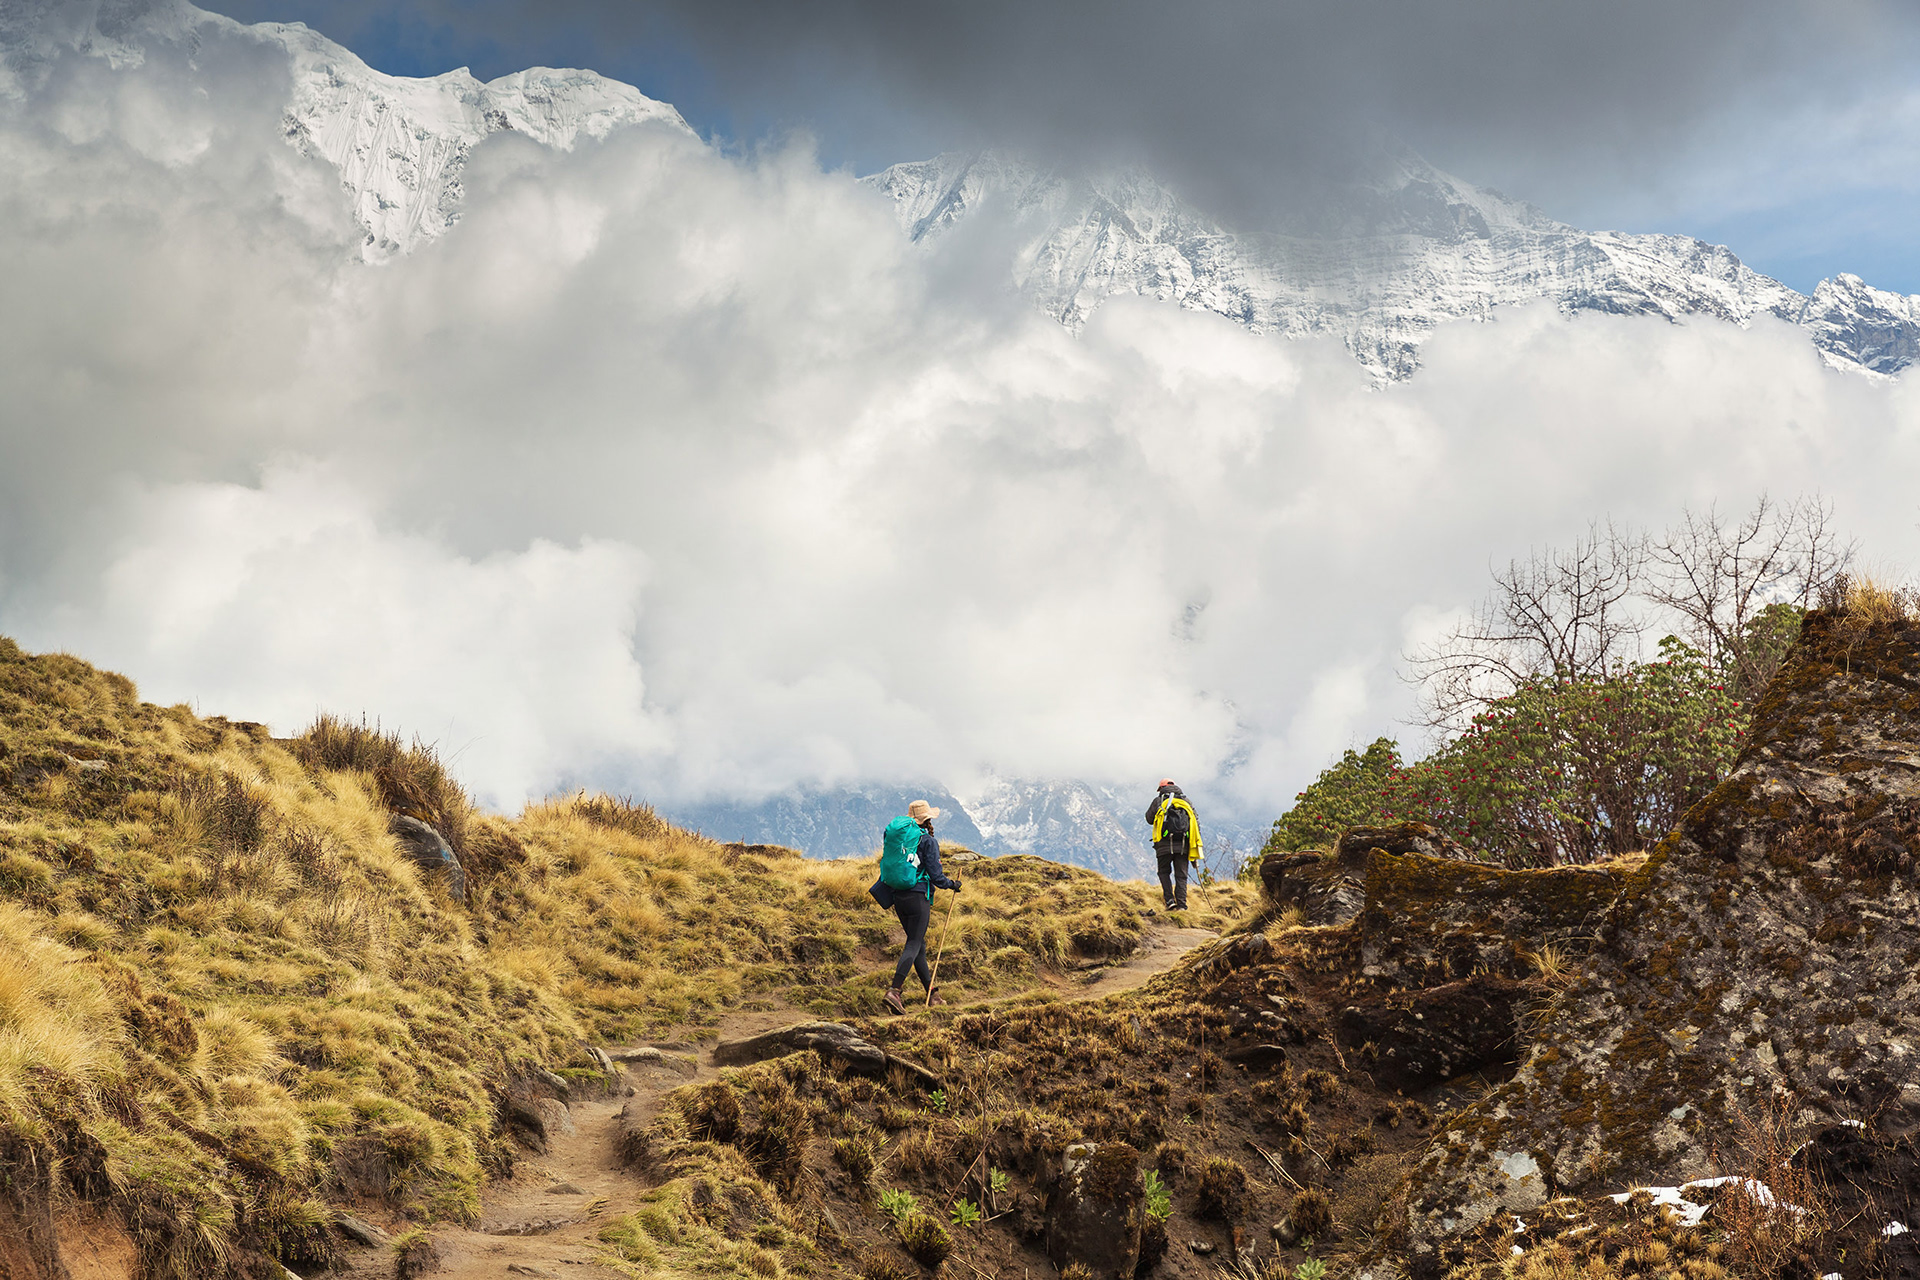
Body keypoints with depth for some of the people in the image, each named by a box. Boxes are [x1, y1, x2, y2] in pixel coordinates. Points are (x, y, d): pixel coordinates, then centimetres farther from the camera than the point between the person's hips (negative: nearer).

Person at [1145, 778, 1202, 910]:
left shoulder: (1159, 800, 8)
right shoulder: (1186, 802, 16)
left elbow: (1149, 819, 17)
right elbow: (1196, 822, 10)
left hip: (1165, 845, -2)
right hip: (1183, 845, 2)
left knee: (1164, 872, 12)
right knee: (1181, 876, 5)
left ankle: (1170, 900, -4)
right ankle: (1181, 905, -4)